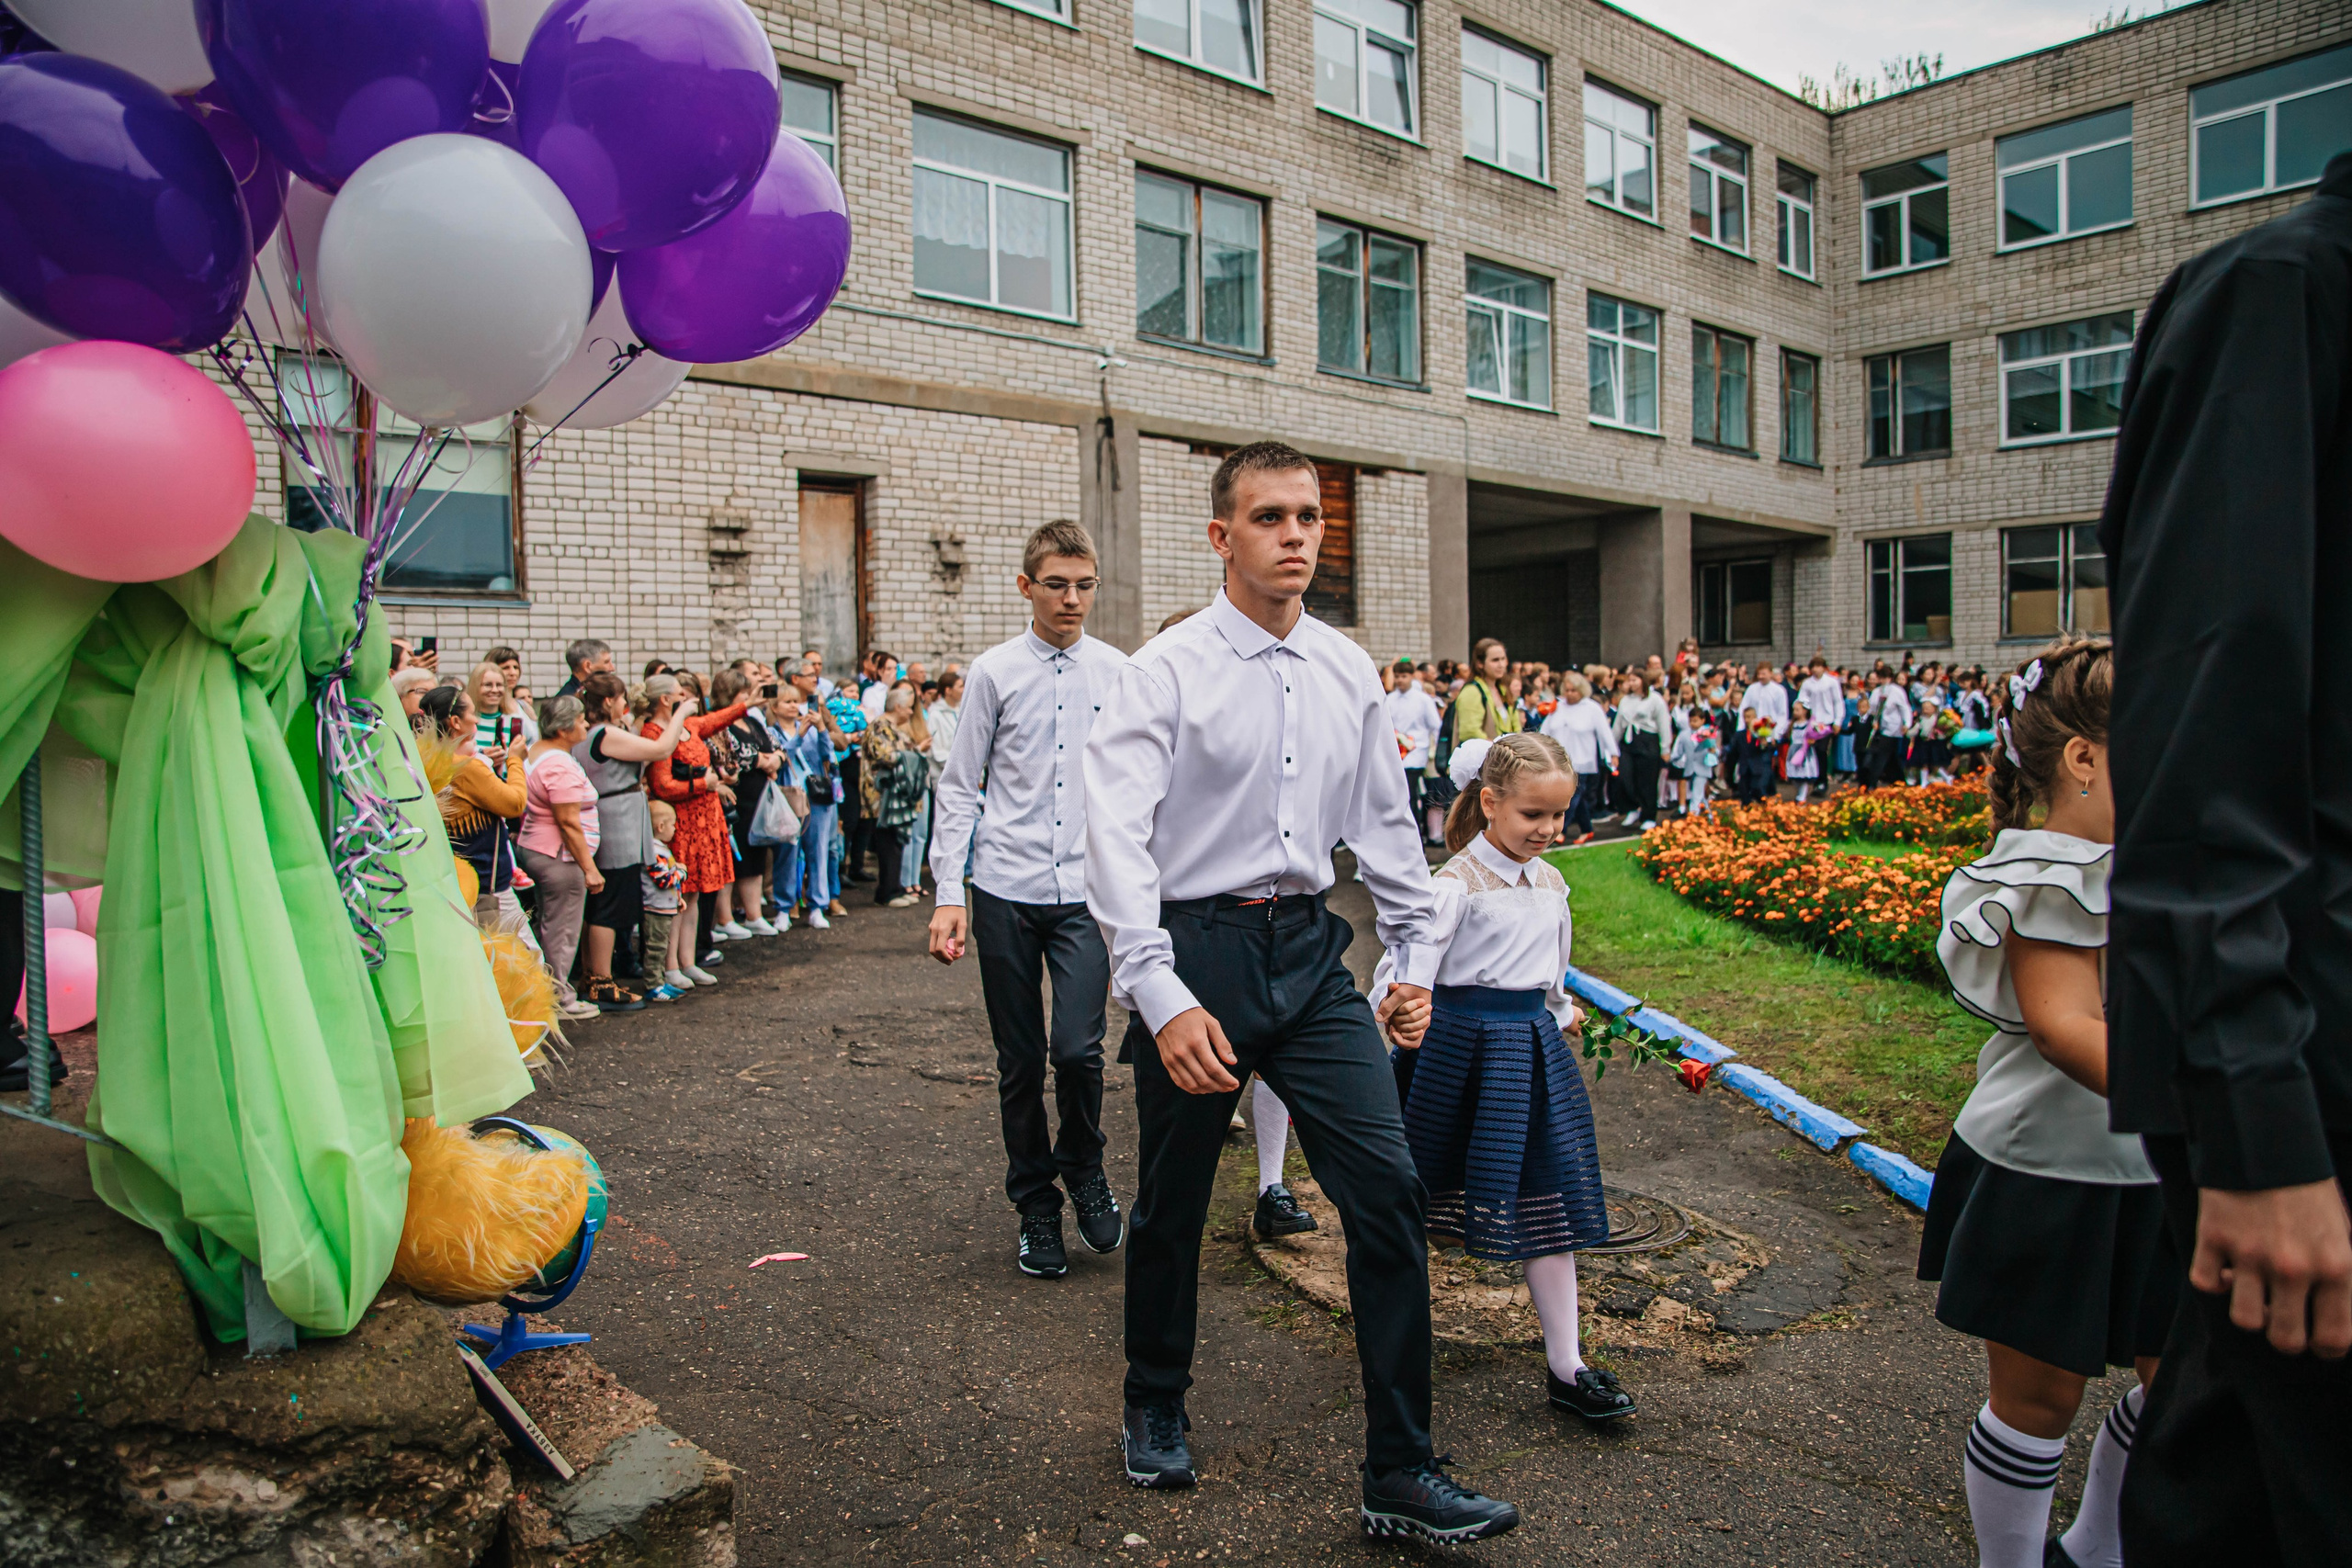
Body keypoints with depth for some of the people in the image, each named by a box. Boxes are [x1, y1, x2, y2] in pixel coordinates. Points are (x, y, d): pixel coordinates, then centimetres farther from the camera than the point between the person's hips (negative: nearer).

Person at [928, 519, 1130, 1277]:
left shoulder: (1118, 674, 5)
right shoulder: (993, 673, 2)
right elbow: (959, 788, 3)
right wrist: (948, 894, -3)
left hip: (1088, 893, 0)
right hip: (1006, 892, 0)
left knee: (1077, 1048, -12)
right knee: (1021, 1061, 8)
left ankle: (1084, 1170, 19)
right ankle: (1036, 1208, 27)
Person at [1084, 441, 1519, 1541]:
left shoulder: (1348, 673, 7)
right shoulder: (1166, 670, -10)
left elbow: (1385, 819, 16)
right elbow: (1116, 835, -16)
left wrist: (1415, 949, 15)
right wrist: (1160, 996, -24)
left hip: (1309, 951, 4)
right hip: (1196, 949, -4)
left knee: (1388, 1190, -2)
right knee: (1172, 1204, 12)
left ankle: (1399, 1475, 13)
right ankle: (1155, 1408, 40)